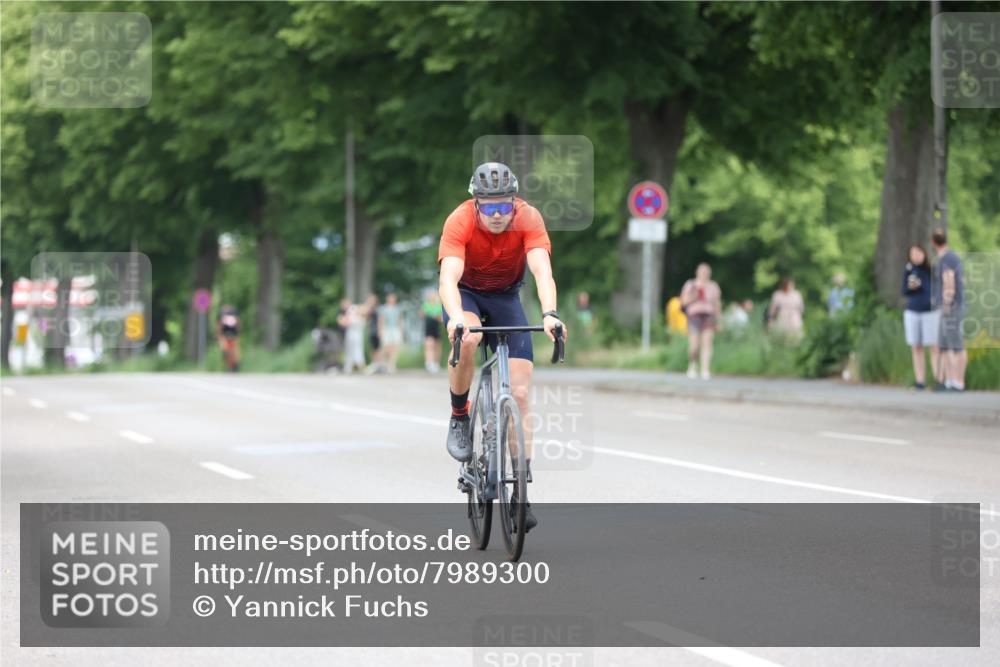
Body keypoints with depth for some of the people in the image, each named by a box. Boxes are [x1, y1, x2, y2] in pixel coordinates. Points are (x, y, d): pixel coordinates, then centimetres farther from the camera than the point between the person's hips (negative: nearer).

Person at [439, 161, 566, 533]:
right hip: (466, 293, -1)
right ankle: (459, 419, -12)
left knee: (520, 393, -9)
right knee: (467, 339, -37)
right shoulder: (460, 221, -30)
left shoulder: (528, 218, -26)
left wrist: (549, 313, -56)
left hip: (506, 296, 2)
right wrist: (456, 317, -60)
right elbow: (448, 278, -41)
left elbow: (542, 270, -38)